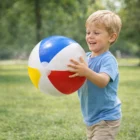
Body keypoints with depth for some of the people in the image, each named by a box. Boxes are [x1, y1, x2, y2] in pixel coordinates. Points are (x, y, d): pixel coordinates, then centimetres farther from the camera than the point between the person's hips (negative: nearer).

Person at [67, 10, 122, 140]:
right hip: (91, 118, 8)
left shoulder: (108, 60, -18)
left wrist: (86, 72, -54)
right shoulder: (86, 57, 4)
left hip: (106, 119, -8)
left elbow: (103, 81, -36)